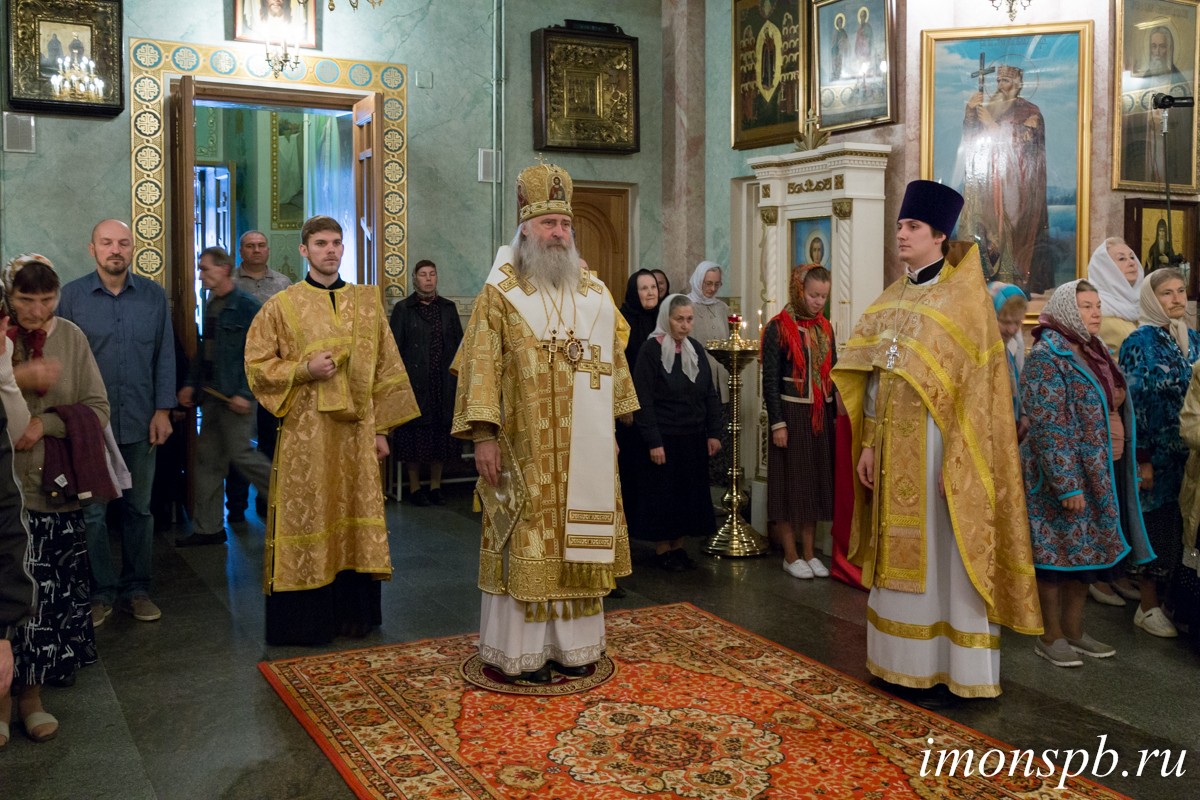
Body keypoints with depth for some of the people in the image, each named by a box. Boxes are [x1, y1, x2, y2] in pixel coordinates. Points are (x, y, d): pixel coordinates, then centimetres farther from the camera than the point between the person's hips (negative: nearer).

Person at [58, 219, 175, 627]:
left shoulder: (153, 295, 3)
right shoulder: (73, 295, -2)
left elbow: (165, 356, 4)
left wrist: (163, 410, -1)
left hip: (140, 423, 2)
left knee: (139, 508, 10)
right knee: (91, 511, 4)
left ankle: (136, 588, 22)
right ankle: (101, 591, 18)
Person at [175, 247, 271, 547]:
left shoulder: (246, 306, -12)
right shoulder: (210, 305, 14)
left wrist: (244, 393, -19)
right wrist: (191, 384, 13)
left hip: (235, 396, -9)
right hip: (212, 395, 9)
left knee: (241, 454, -7)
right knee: (208, 458, 10)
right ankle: (207, 528, 17)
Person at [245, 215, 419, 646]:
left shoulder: (367, 303, 9)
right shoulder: (281, 306, 2)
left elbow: (385, 369, 10)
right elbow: (256, 365, 1)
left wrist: (381, 427, 6)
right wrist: (303, 371, -15)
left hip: (356, 431, 3)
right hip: (305, 434, -3)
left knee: (355, 518, 8)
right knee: (307, 520, 1)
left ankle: (354, 613, 21)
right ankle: (304, 620, 12)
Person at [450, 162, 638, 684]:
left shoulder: (594, 293, 11)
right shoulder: (501, 294, -3)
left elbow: (614, 362, 16)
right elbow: (481, 366, -9)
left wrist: (613, 421, 12)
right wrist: (483, 435, -16)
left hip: (584, 450, 4)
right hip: (526, 448, -4)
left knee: (574, 542, 9)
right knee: (525, 545, 1)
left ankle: (572, 644, 21)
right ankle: (519, 653, 12)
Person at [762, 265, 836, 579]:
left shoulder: (825, 327, 9)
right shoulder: (778, 328, -8)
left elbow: (832, 373, 14)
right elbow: (770, 380, -10)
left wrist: (836, 415, 10)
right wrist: (777, 423, -14)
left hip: (821, 415, 6)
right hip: (791, 414, -6)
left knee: (815, 482, 9)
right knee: (790, 483, 2)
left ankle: (809, 553, 19)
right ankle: (791, 556, 11)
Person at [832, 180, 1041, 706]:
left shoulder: (964, 298, -7)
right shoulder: (891, 299, 12)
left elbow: (975, 385, -13)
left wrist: (957, 461, -18)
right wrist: (869, 443, 6)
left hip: (937, 446, -6)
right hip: (895, 448, 6)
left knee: (942, 553, 1)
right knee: (901, 552, 11)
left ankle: (950, 671, 12)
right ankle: (906, 662, 23)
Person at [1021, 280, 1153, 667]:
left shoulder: (1095, 352, 13)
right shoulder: (1046, 357, -14)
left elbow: (1114, 408, 22)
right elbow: (1048, 428, -20)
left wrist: (1129, 466, 18)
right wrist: (1068, 485, -23)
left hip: (1101, 474, 9)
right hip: (1064, 474, -8)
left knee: (1088, 550, 14)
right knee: (1057, 552, 1)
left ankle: (1074, 630, 27)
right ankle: (1050, 636, 14)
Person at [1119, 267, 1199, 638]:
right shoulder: (1140, 343, -9)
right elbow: (1135, 402, -12)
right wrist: (1142, 460, -15)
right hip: (1158, 452, -6)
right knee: (1159, 529, -2)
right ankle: (1149, 607, 12)